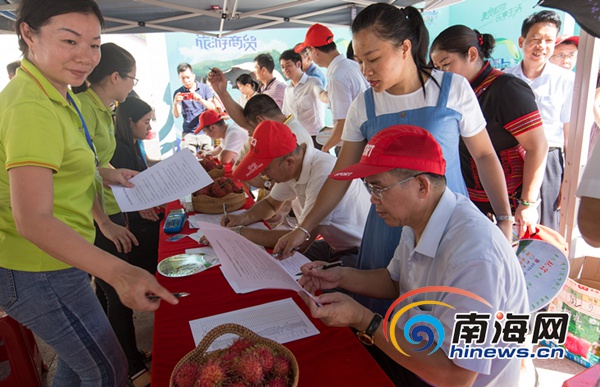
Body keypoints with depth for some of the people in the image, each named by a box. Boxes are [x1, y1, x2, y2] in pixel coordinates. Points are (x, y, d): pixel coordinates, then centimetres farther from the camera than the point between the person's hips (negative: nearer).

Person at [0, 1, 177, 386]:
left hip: (58, 261, 10)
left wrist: (103, 174, 8)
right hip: (40, 273, -10)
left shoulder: (57, 96, 7)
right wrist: (116, 271, -43)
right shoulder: (31, 108, -25)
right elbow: (31, 219, -33)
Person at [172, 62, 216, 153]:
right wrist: (175, 103, -25)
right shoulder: (178, 93, 3)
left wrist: (201, 100, -24)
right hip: (188, 133, 0)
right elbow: (176, 115, -4)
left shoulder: (204, 87, 3)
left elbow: (213, 107, -5)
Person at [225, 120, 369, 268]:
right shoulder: (291, 169, -4)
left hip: (359, 253, -7)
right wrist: (243, 218, -7)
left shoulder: (323, 174, -31)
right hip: (333, 246, 8)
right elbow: (271, 204, 14)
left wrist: (241, 233, -23)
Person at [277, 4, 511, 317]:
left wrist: (505, 219, -3)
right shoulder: (363, 106, -1)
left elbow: (484, 155, 2)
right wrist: (303, 229, -2)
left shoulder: (453, 89, -7)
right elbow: (340, 176, 2)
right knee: (384, 313, 10)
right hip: (388, 228, 2)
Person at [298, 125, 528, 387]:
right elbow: (396, 280, 11)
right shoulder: (418, 219, -6)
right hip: (412, 352, 7)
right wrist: (342, 277, -5)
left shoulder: (473, 257, -34)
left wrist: (362, 320, -28)